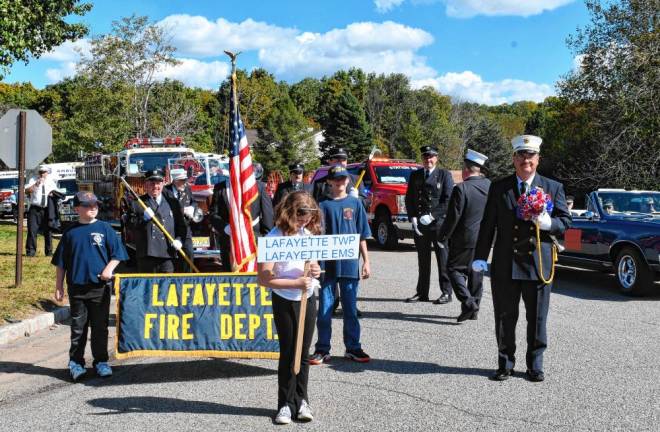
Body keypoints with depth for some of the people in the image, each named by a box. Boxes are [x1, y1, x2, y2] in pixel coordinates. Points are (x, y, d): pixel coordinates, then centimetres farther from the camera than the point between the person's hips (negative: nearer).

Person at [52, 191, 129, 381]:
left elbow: (117, 253, 4)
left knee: (100, 326, 6)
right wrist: (59, 286, 8)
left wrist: (109, 268, -13)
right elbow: (61, 262, 9)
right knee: (78, 327, 7)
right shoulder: (70, 233, 5)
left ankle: (101, 362, 16)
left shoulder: (105, 229, 2)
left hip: (100, 286, -1)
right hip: (77, 287, 1)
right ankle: (76, 362, 16)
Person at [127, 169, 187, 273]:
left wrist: (179, 240, -2)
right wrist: (143, 218, -13)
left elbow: (181, 226, 15)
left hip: (168, 254, 1)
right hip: (146, 254, -1)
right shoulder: (137, 203, 10)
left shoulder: (173, 203, 16)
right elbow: (130, 224, 3)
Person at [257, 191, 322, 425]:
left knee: (304, 352, 9)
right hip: (285, 302, -4)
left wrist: (316, 270, -8)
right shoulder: (273, 238, -17)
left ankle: (302, 400, 21)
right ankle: (286, 404, 15)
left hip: (308, 300, 4)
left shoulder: (306, 232, 1)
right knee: (288, 353, 2)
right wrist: (296, 283, -27)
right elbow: (264, 278, -21)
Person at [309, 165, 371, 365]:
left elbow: (362, 235, 8)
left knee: (350, 309, 8)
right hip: (327, 264, 0)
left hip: (350, 264, 0)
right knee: (324, 309, 4)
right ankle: (322, 350, 12)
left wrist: (366, 261, 4)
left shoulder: (355, 203, 6)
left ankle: (353, 348, 17)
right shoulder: (324, 205, 4)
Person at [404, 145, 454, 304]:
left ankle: (446, 292, 5)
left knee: (443, 259, -2)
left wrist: (431, 216, -12)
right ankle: (422, 293, 15)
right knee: (423, 260, 9)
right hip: (419, 224, 4)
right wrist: (413, 218, 0)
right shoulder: (415, 175, 14)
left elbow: (448, 200, -5)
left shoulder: (444, 175, 2)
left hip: (438, 222, -4)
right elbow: (409, 199, 14)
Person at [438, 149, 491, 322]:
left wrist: (443, 236, -4)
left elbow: (453, 217, -16)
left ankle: (468, 303, -8)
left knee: (454, 269, 6)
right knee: (476, 272, 15)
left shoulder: (461, 189, -18)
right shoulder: (488, 185, 1)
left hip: (465, 238, -6)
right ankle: (473, 309, 22)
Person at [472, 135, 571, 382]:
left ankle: (535, 366, 22)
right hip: (505, 266, 1)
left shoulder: (553, 188, 6)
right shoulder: (499, 188, 6)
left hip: (538, 265, 0)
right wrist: (480, 257, 0)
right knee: (504, 318, 8)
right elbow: (487, 225, 6)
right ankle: (505, 364, 22)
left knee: (537, 318, 7)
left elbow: (565, 222, 5)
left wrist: (548, 223, -17)